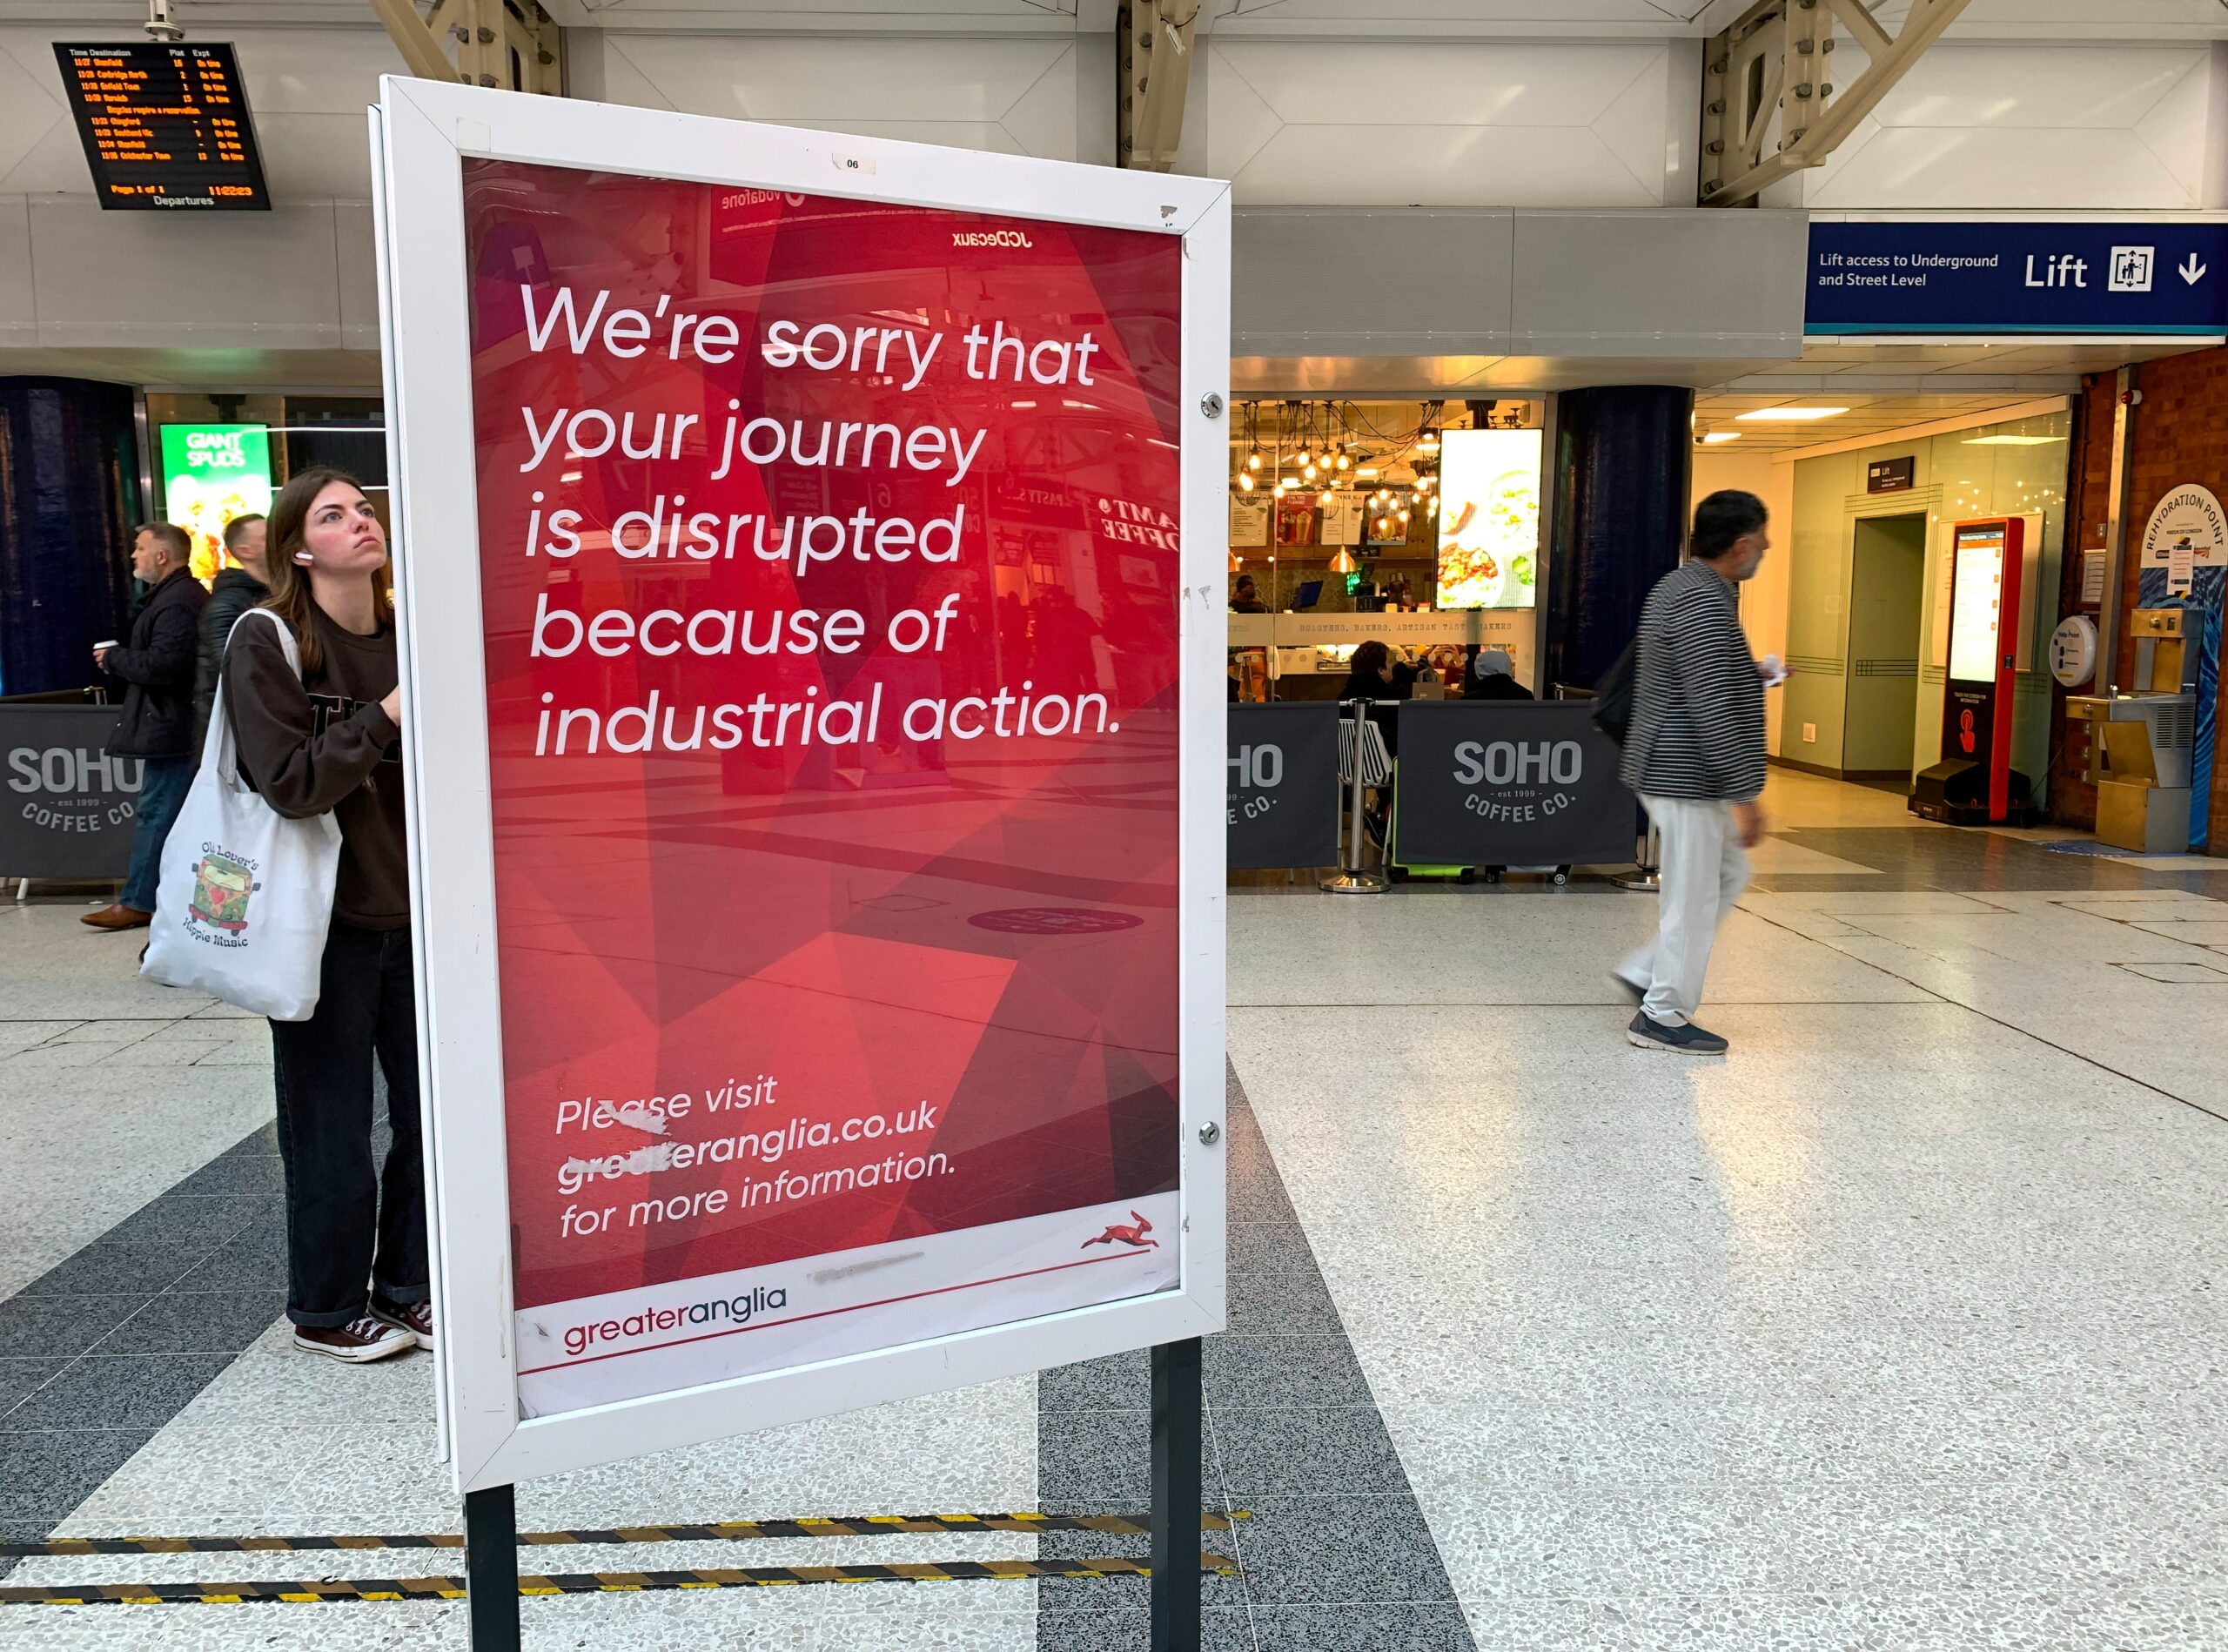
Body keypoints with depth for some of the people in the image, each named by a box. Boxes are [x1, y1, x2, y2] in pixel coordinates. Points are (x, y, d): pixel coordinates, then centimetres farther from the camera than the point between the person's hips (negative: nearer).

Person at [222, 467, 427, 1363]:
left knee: (434, 1113, 8)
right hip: (325, 920, -5)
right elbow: (290, 783, -17)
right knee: (332, 1129, 6)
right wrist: (384, 719, -20)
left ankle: (405, 1288, 27)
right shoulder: (265, 646, -8)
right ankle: (327, 1310, 25)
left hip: (413, 910, 5)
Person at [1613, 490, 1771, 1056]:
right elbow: (1716, 711, -25)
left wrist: (1748, 677, 20)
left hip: (1666, 769, 11)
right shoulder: (1706, 605, -21)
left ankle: (1648, 972, 23)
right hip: (1689, 778, -11)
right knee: (1693, 896, 0)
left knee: (1729, 873, 21)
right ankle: (1663, 1018, 10)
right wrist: (1746, 796, -22)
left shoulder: (1675, 589, 12)